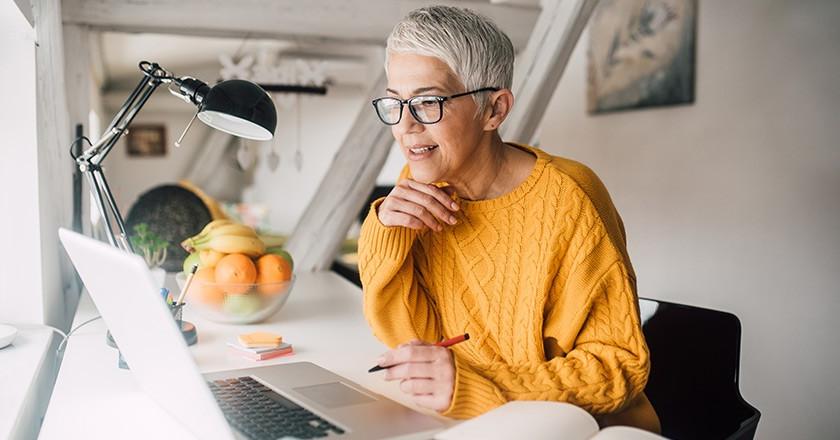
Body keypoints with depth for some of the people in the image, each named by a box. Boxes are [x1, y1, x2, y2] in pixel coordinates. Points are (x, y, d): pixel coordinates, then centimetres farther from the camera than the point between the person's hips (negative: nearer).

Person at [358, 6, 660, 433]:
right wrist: (385, 235, -18)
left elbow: (622, 364, -17)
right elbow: (413, 338, -2)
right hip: (469, 426, 5)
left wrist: (477, 387, -27)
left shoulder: (564, 201, -18)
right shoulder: (420, 186, -2)